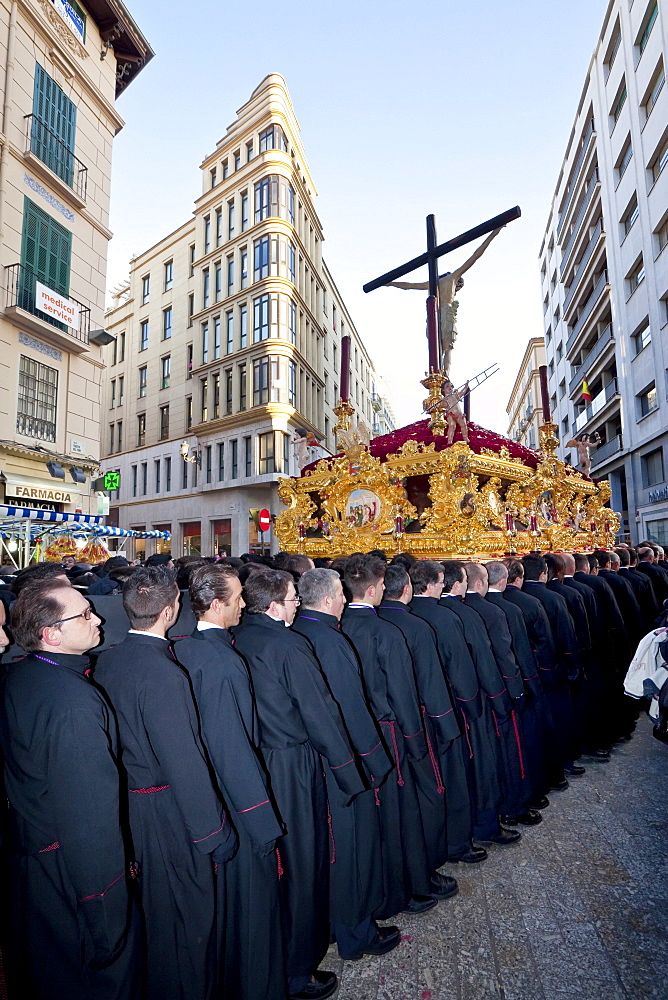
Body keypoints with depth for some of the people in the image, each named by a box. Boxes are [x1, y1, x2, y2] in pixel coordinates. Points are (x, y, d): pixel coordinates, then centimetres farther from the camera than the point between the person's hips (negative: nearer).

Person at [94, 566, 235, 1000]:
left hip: (124, 802, 9)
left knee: (144, 915, 28)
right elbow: (184, 762, -26)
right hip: (167, 815, -8)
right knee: (187, 917, 15)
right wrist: (215, 831, -16)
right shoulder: (164, 674, -30)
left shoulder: (106, 660, -4)